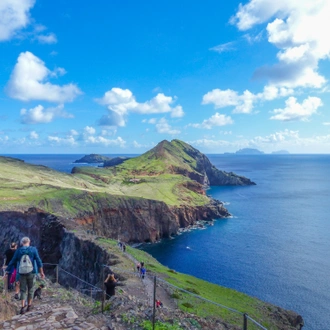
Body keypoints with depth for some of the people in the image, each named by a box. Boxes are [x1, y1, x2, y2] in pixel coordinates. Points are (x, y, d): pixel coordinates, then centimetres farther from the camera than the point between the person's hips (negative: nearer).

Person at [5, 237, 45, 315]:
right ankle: (29, 306, 22)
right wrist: (41, 272, -7)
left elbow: (12, 262, 1)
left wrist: (7, 272, 10)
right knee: (30, 289, 15)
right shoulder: (33, 249, -5)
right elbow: (38, 261, -10)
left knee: (23, 290, 9)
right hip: (31, 273, -1)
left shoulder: (18, 251, -1)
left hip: (22, 274, 1)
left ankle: (23, 307, -5)